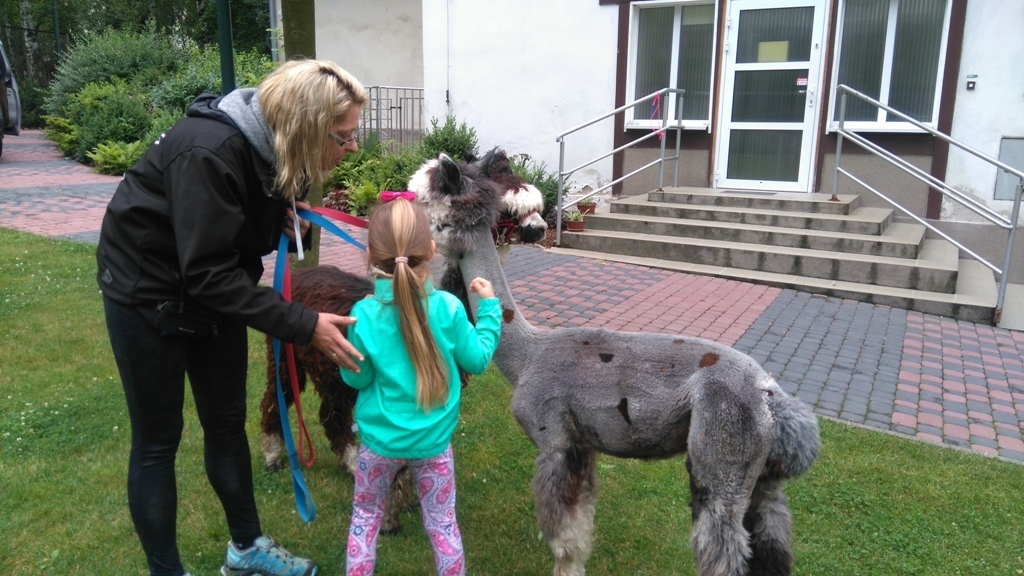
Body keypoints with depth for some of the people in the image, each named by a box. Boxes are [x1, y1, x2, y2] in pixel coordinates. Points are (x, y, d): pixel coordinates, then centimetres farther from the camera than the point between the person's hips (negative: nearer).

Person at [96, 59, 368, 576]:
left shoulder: (281, 150, -10)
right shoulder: (209, 152, -33)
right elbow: (208, 272, -32)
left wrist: (295, 227, -14)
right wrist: (304, 327, -33)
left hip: (213, 288, 7)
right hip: (147, 291, -7)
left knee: (227, 422, 14)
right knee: (157, 440, 4)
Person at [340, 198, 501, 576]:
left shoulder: (365, 315, -18)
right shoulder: (449, 308, -17)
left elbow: (355, 378, -5)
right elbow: (478, 360, -3)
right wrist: (489, 307, 8)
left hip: (381, 441, 0)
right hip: (433, 442, 1)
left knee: (365, 518, 23)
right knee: (442, 525, 18)